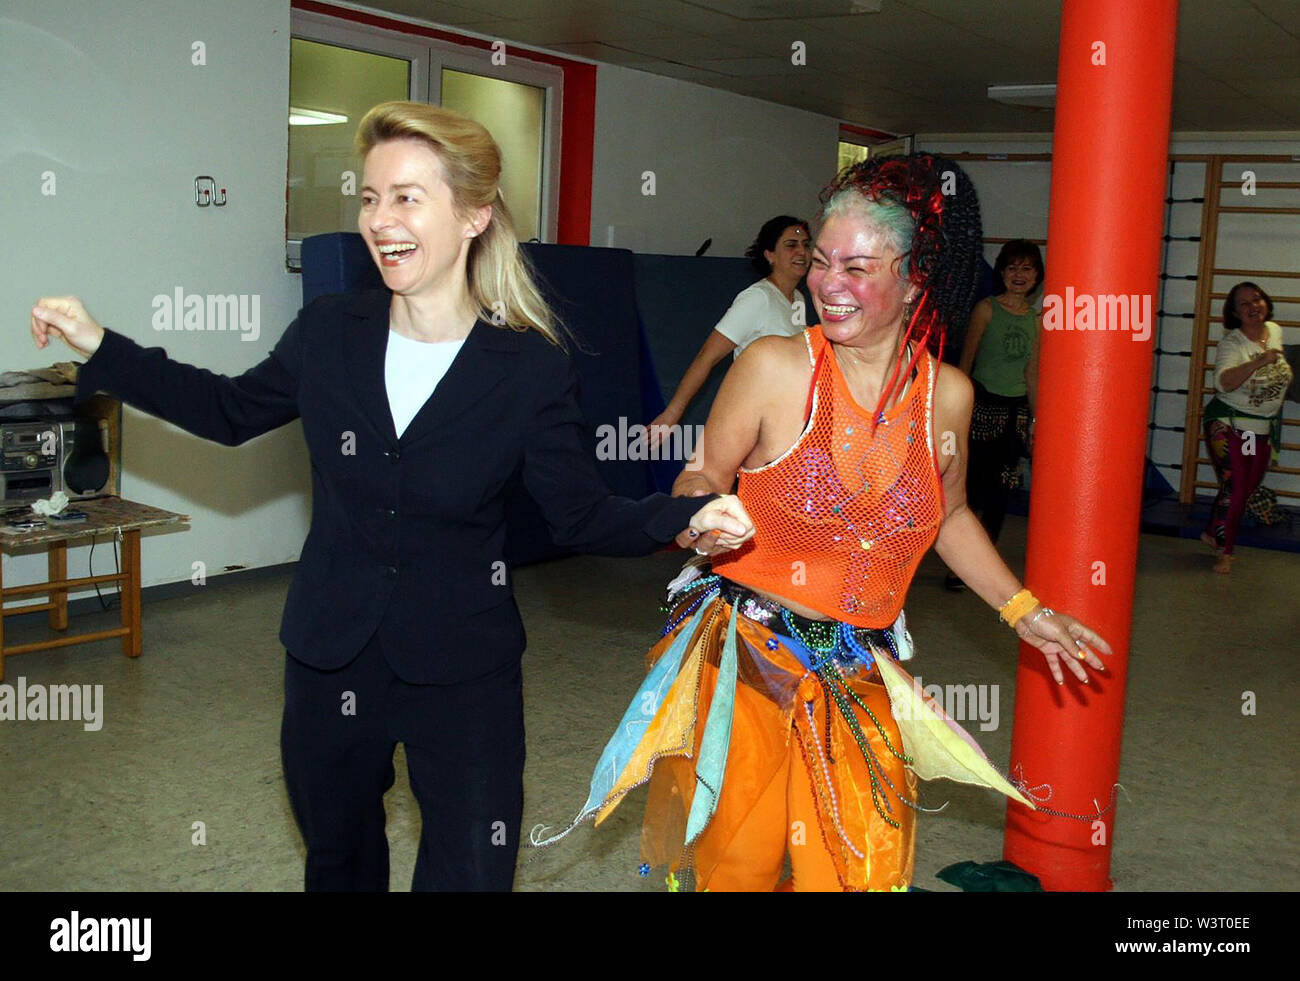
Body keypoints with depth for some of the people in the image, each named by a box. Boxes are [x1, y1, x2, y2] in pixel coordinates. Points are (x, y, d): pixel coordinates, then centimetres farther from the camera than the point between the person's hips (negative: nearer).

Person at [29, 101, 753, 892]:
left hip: (464, 675, -3)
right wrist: (100, 348, 9)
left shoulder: (533, 370, -13)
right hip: (330, 662, 4)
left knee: (470, 872, 2)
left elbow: (582, 514, -9)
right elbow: (232, 411, 13)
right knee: (337, 858, 24)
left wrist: (688, 518, -27)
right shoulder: (328, 334, -4)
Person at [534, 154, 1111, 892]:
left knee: (862, 872, 6)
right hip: (748, 660, -3)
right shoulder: (775, 367, -10)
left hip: (860, 680, 3)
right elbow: (701, 481, 0)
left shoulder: (947, 395, 1)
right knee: (734, 863, 4)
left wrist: (1022, 609, 15)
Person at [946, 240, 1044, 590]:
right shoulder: (987, 308, -4)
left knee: (1000, 492, 6)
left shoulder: (1036, 319, 9)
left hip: (1016, 409, 5)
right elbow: (966, 361, -3)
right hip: (983, 404, -4)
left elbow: (1031, 372, 15)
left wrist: (1036, 418, 15)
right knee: (971, 485, -7)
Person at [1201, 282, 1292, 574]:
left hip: (1264, 429, 7)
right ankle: (1225, 551, 8)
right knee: (1234, 488, -7)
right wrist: (1259, 361, -46)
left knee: (1248, 487, 13)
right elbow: (1223, 382, -36)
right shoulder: (1232, 343, -18)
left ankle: (1213, 533, 32)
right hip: (1229, 427, -7)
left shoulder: (1275, 331, 2)